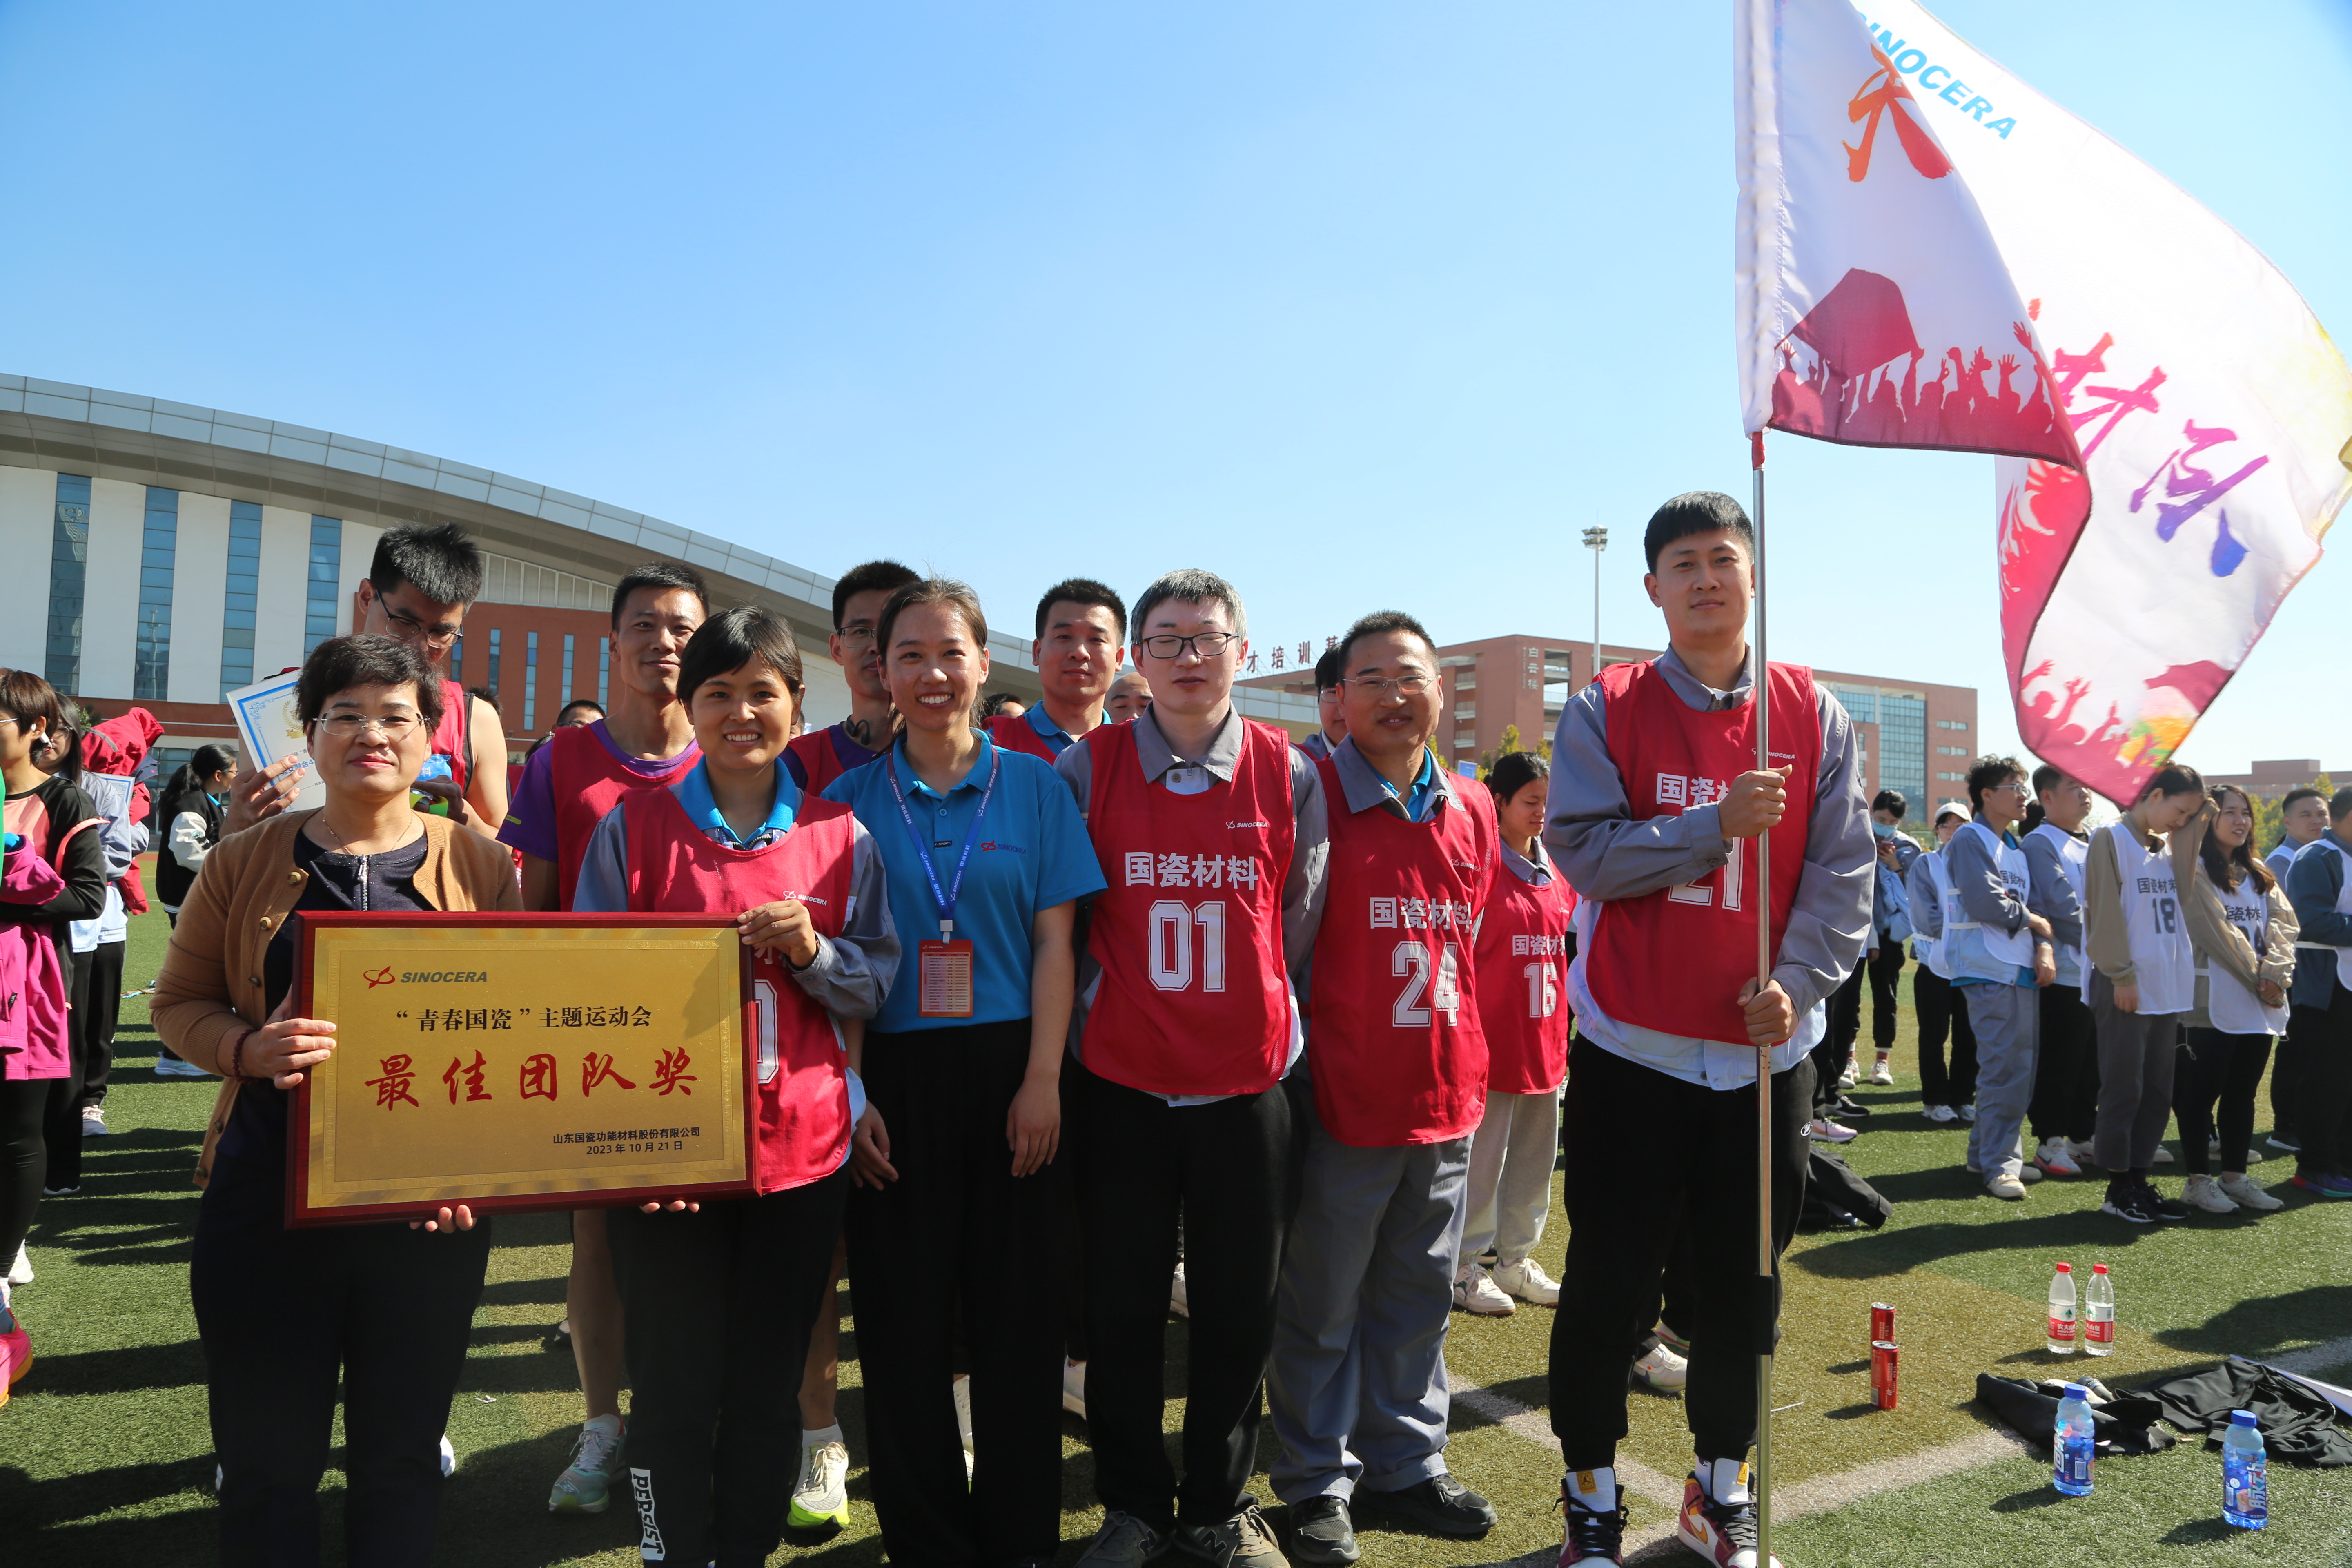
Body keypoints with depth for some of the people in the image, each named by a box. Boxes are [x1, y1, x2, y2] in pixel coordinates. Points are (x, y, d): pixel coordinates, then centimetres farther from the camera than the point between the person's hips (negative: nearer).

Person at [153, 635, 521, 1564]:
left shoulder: (480, 867, 1)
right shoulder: (244, 863, 4)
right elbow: (178, 1003, 7)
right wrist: (253, 1048, -15)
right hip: (267, 1202, 0)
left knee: (402, 1454, 14)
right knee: (265, 1458, 10)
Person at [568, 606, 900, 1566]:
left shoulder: (842, 836, 3)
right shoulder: (634, 826, 0)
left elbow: (877, 984, 6)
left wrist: (812, 949, -15)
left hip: (802, 1145, 1)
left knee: (768, 1393, 12)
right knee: (676, 1392, 7)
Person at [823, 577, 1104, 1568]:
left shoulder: (1032, 784, 4)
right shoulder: (851, 796, 5)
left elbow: (1054, 943, 1)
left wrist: (1043, 1081, -7)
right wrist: (850, 1094, -5)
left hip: (1008, 1074, 0)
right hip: (894, 1079, 1)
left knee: (1017, 1316, 7)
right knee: (904, 1320, 7)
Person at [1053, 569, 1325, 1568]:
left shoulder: (1291, 775, 0)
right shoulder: (1085, 769, -1)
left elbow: (1300, 923, 8)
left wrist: (1257, 1017, 8)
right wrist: (1106, 1013, 4)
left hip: (1247, 1081, 1)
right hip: (1118, 1083, 0)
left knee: (1239, 1310, 10)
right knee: (1122, 1310, 9)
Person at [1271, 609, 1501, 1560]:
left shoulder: (1471, 814, 7)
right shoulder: (1312, 795, -10)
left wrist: (1466, 1066, 15)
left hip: (1445, 1097, 6)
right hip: (1343, 1098, -5)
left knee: (1418, 1298, 18)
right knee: (1323, 1308, 9)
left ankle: (1406, 1468, 35)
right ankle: (1318, 1484, 26)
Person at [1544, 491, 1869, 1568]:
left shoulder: (1813, 715, 4)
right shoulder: (1606, 712, -2)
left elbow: (1844, 869, 1)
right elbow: (1582, 850, -11)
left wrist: (1798, 980, -13)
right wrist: (1717, 824, -20)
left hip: (1767, 1050, 2)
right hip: (1633, 1048, -2)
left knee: (1743, 1283, 14)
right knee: (1610, 1283, 8)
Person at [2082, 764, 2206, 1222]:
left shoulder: (2165, 850, 16)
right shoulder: (2112, 840, -7)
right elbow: (2105, 912, -13)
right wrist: (2121, 975, -16)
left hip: (2166, 988, 8)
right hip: (2125, 989, -8)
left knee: (2157, 1089, 10)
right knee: (2124, 1088, -2)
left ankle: (2139, 1178, 19)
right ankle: (2118, 1185, 7)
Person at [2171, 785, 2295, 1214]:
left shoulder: (2259, 874, 15)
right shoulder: (2195, 869, -6)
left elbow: (2283, 922, 3)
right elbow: (2216, 930, -15)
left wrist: (2275, 973, -9)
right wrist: (2256, 976, -16)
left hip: (2261, 1005, 7)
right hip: (2215, 1002, -7)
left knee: (2243, 1094, 11)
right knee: (2201, 1093, -2)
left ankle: (2235, 1177, 19)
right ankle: (2198, 1181, 5)